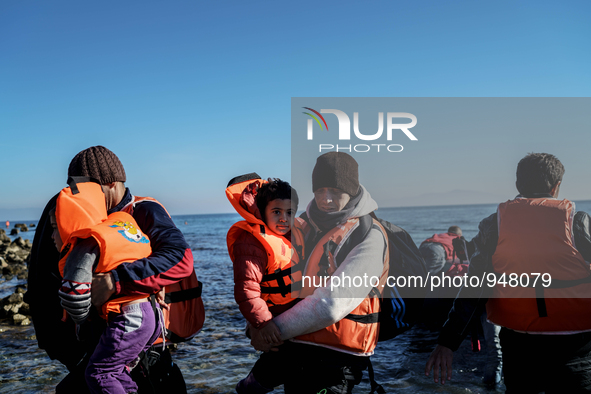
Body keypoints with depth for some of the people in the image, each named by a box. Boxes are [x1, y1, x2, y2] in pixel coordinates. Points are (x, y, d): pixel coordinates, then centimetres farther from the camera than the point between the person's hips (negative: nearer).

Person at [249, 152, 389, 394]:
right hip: (295, 347, 7)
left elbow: (332, 303, -22)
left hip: (336, 357, -6)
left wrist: (275, 330, -15)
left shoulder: (370, 237, -15)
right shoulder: (306, 225, 8)